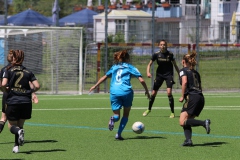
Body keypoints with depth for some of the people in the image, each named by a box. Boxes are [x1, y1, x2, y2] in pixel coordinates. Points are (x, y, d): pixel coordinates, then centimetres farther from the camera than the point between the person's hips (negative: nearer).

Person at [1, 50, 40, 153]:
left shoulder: (8, 70, 1)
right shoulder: (28, 72, 9)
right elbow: (37, 86, 0)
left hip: (12, 101, -3)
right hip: (26, 102, 3)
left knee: (12, 126, 9)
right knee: (20, 125, 18)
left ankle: (19, 131, -24)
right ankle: (16, 146, 6)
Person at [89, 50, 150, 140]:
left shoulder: (114, 67, 21)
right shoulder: (130, 67, 11)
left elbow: (104, 77, 28)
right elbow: (141, 80, 2)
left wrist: (95, 86, 41)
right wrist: (147, 91, 14)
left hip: (114, 92, 2)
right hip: (126, 91, -2)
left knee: (117, 115, 8)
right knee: (126, 114, 16)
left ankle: (113, 119, -29)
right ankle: (118, 134, 3)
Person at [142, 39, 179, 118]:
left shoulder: (170, 54, -9)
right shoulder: (156, 54, -7)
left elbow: (175, 65, 2)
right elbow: (149, 64, 1)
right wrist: (148, 72, -17)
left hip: (169, 74, -2)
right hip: (159, 74, 2)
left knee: (169, 92, -20)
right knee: (153, 93, 7)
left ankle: (172, 112, -10)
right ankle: (149, 109, 32)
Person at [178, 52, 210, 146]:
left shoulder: (183, 70, 4)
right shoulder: (196, 73, 24)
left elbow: (184, 82, -14)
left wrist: (182, 96, -7)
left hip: (192, 97, -8)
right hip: (201, 98, 8)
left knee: (182, 122, -13)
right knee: (186, 121, 10)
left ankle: (204, 123, -28)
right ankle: (188, 140, -11)